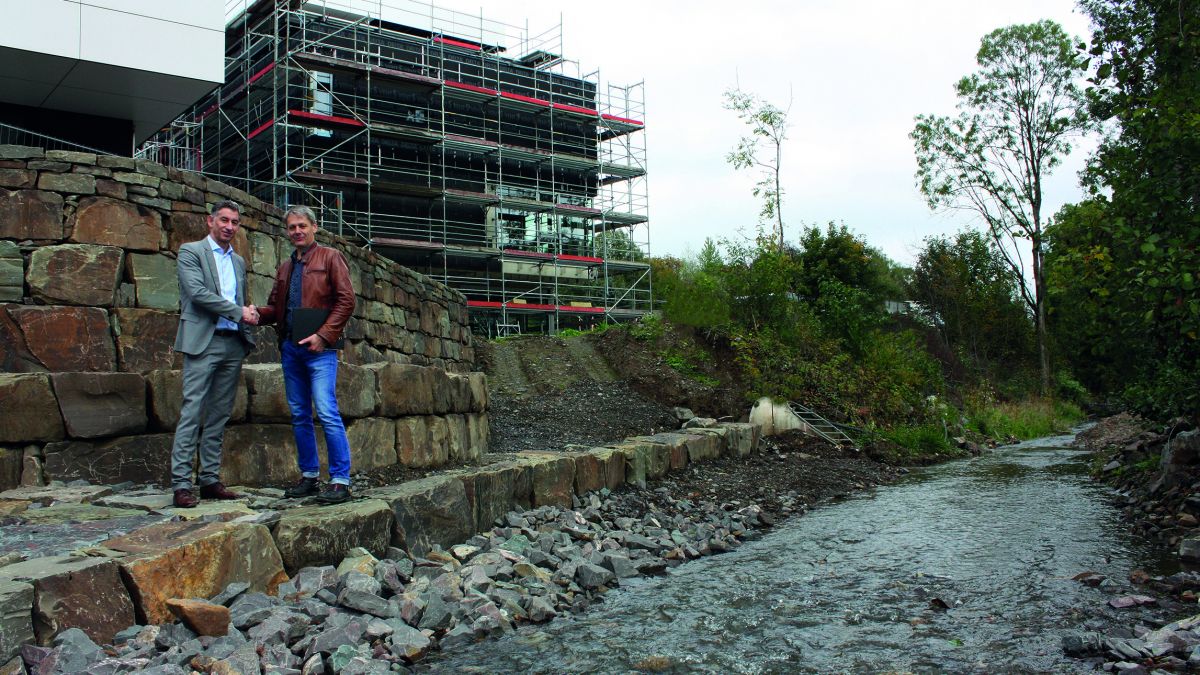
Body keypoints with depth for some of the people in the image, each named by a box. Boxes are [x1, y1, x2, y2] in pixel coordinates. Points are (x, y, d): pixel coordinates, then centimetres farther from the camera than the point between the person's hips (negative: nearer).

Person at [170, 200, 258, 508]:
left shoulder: (238, 261, 20)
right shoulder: (191, 251, 2)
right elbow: (197, 292, -11)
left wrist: (246, 343, 9)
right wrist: (239, 311, -11)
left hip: (232, 344, 6)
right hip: (203, 342, -6)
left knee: (219, 415, 7)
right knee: (192, 413, -9)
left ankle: (210, 480, 11)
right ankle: (181, 484, -8)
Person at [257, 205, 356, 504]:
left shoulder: (330, 257, 2)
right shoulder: (285, 268, 20)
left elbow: (346, 300, -6)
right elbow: (275, 307, 21)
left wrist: (323, 335, -14)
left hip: (318, 347, -7)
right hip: (290, 347, 7)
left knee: (327, 412, -13)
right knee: (299, 415, 9)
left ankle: (341, 481, -9)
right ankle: (309, 476, 18)